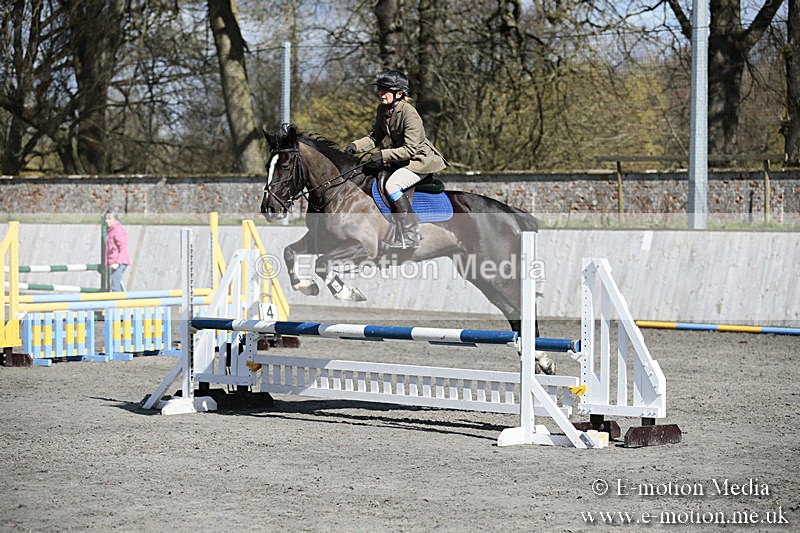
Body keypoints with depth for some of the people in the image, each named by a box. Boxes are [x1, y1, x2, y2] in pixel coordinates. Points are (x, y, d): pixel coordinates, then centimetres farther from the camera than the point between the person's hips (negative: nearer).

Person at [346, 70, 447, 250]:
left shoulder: (409, 113, -24)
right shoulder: (383, 109, 2)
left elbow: (410, 149, -27)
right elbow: (375, 137, 11)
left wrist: (383, 156, -32)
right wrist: (356, 146, -6)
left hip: (420, 161, -10)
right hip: (397, 161, 10)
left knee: (392, 186, -31)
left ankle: (410, 236, -25)